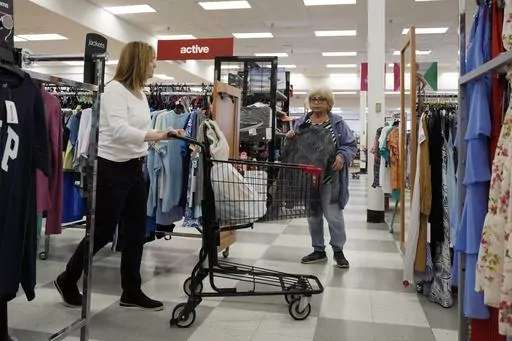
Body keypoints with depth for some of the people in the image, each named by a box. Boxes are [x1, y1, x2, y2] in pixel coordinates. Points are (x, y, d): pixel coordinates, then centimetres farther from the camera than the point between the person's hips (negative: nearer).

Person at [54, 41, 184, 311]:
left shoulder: (140, 92, 10)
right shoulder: (115, 89, -16)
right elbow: (120, 131, -29)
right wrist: (157, 135, -38)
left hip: (134, 169, 9)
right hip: (111, 169, -8)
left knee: (136, 231, 9)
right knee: (103, 232, 2)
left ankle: (131, 292, 21)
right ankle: (67, 280, 26)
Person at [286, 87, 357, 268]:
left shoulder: (338, 123, 0)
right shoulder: (301, 122, 10)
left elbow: (351, 145, 0)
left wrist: (342, 156, -20)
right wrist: (289, 137, -4)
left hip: (329, 178, -4)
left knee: (333, 215, -3)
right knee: (312, 215, 12)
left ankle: (338, 250, 17)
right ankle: (318, 251, 26)